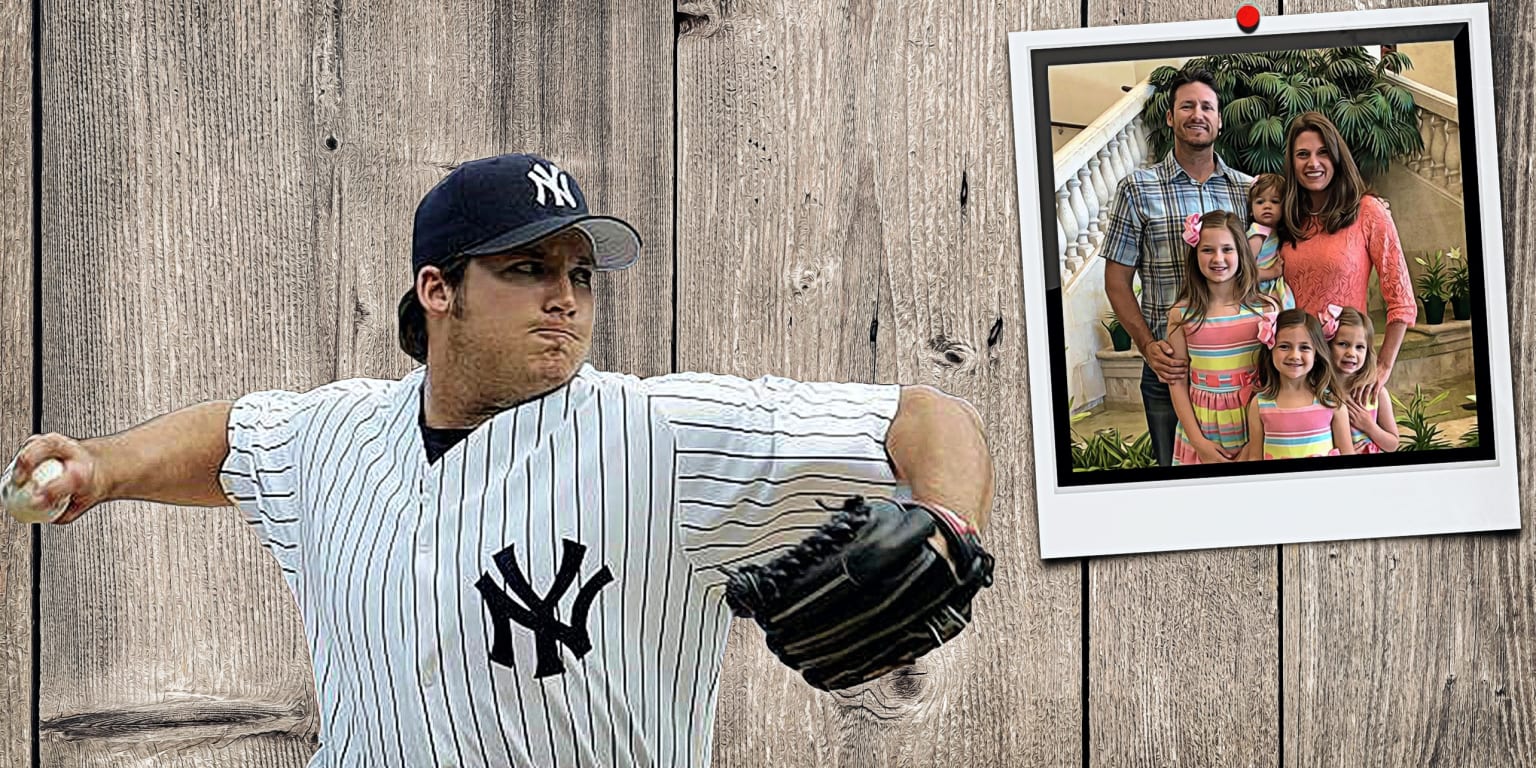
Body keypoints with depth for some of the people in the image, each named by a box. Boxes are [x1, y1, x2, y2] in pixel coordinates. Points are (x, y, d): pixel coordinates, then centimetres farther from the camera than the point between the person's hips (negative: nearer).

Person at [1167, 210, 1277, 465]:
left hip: (1253, 424, 0)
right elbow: (1177, 383, -1)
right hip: (1204, 427, 0)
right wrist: (1198, 442, -7)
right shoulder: (1182, 315, -3)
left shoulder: (1266, 308, -4)